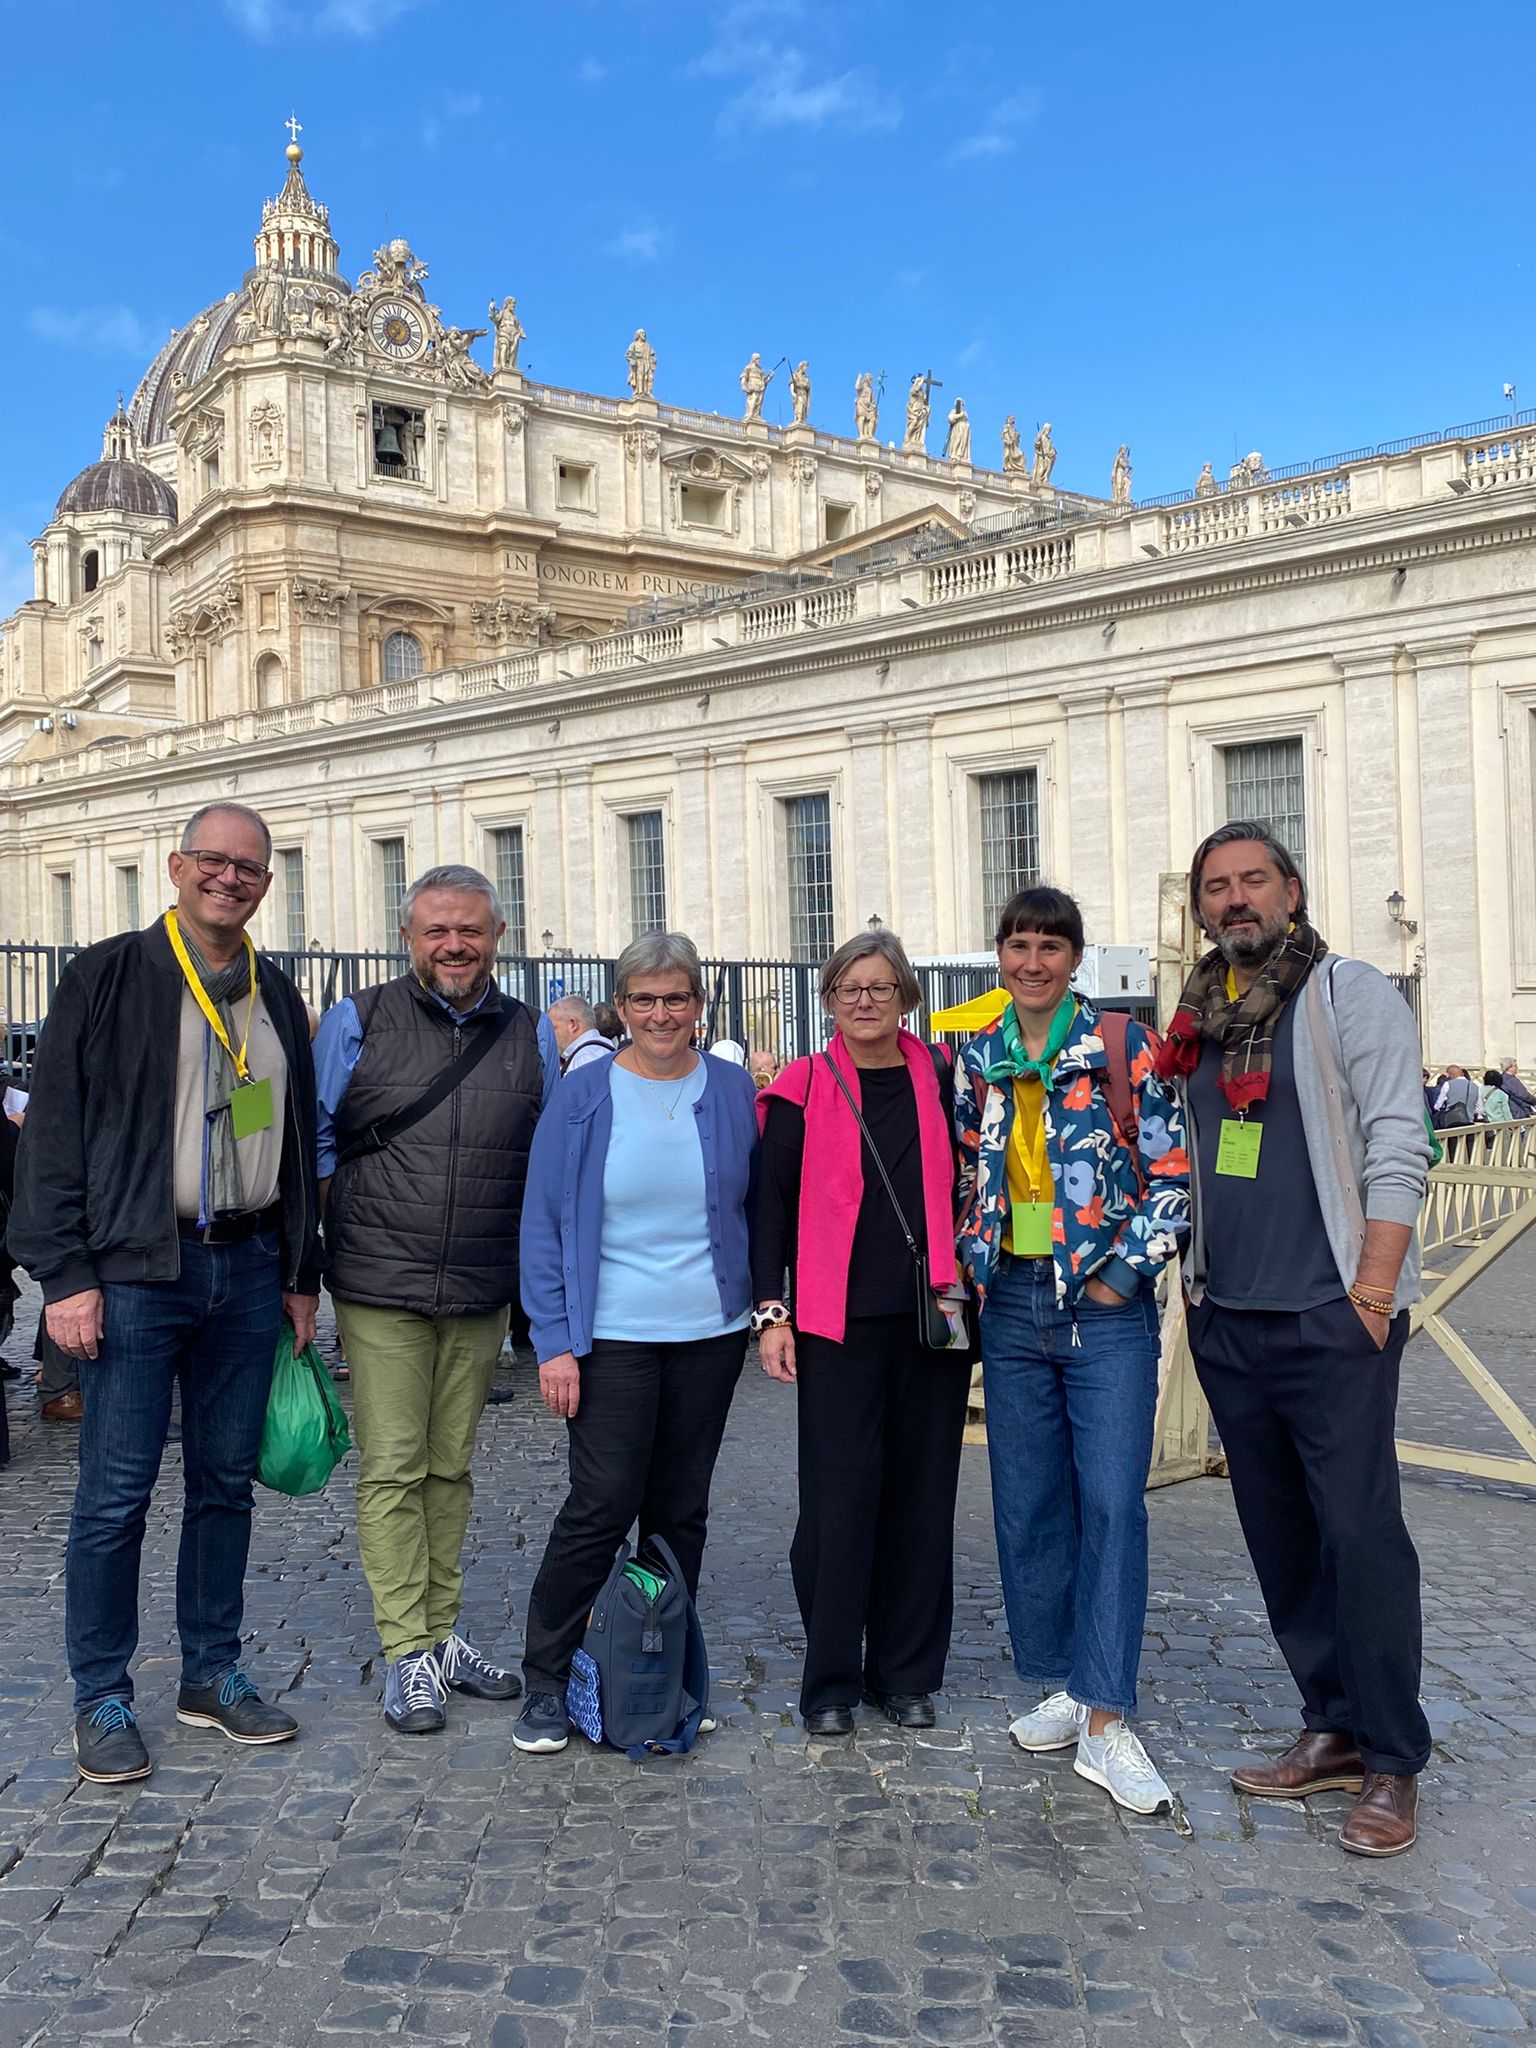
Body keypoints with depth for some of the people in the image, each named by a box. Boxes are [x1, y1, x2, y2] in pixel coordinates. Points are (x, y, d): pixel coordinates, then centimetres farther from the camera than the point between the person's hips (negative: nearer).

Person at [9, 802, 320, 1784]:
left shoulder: (277, 998, 11)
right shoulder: (108, 978, -3)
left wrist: (301, 1273, 13)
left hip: (248, 1270, 5)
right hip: (137, 1270, -4)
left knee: (226, 1482, 12)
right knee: (117, 1493, 0)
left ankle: (213, 1674, 25)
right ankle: (103, 1699, 15)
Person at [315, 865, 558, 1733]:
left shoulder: (533, 1034, 7)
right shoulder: (357, 1024, -1)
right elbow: (313, 1147, 3)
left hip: (482, 1297, 3)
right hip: (382, 1291, -3)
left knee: (451, 1466, 12)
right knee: (393, 1470, 0)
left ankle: (443, 1633, 24)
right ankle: (408, 1653, 9)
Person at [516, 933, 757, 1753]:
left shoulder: (731, 1091, 3)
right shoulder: (585, 1095, -4)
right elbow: (543, 1223, -3)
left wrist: (766, 1304, 2)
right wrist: (554, 1342, -8)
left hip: (710, 1331, 3)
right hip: (612, 1336, -3)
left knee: (681, 1509, 11)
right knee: (602, 1506, -5)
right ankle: (544, 1682, 11)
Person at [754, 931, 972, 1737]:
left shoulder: (938, 1081, 7)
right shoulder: (804, 1089, 1)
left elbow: (963, 1184, 15)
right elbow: (770, 1202, 1)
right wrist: (769, 1310, -5)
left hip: (931, 1315, 3)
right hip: (838, 1321, -2)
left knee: (921, 1491, 8)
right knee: (840, 1494, -2)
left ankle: (906, 1675, 21)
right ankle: (830, 1681, 12)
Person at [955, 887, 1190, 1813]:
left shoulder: (1126, 1046, -4)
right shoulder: (975, 1058, 7)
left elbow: (1172, 1170, -4)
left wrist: (1126, 1271, -9)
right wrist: (970, 1267, 6)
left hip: (1105, 1304, -4)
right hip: (1012, 1305, 4)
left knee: (1111, 1502, -8)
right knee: (1027, 1503, 9)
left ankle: (1107, 1723, -1)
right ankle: (1062, 1686, 24)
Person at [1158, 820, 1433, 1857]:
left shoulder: (1349, 993, -4)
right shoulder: (1199, 1017, 13)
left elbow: (1396, 1148, -10)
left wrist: (1375, 1289, -15)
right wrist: (1189, 1277, 12)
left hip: (1331, 1317, -6)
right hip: (1225, 1317, 6)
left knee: (1360, 1534, -4)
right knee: (1280, 1536, 11)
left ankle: (1393, 1763, 9)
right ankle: (1334, 1730, 24)